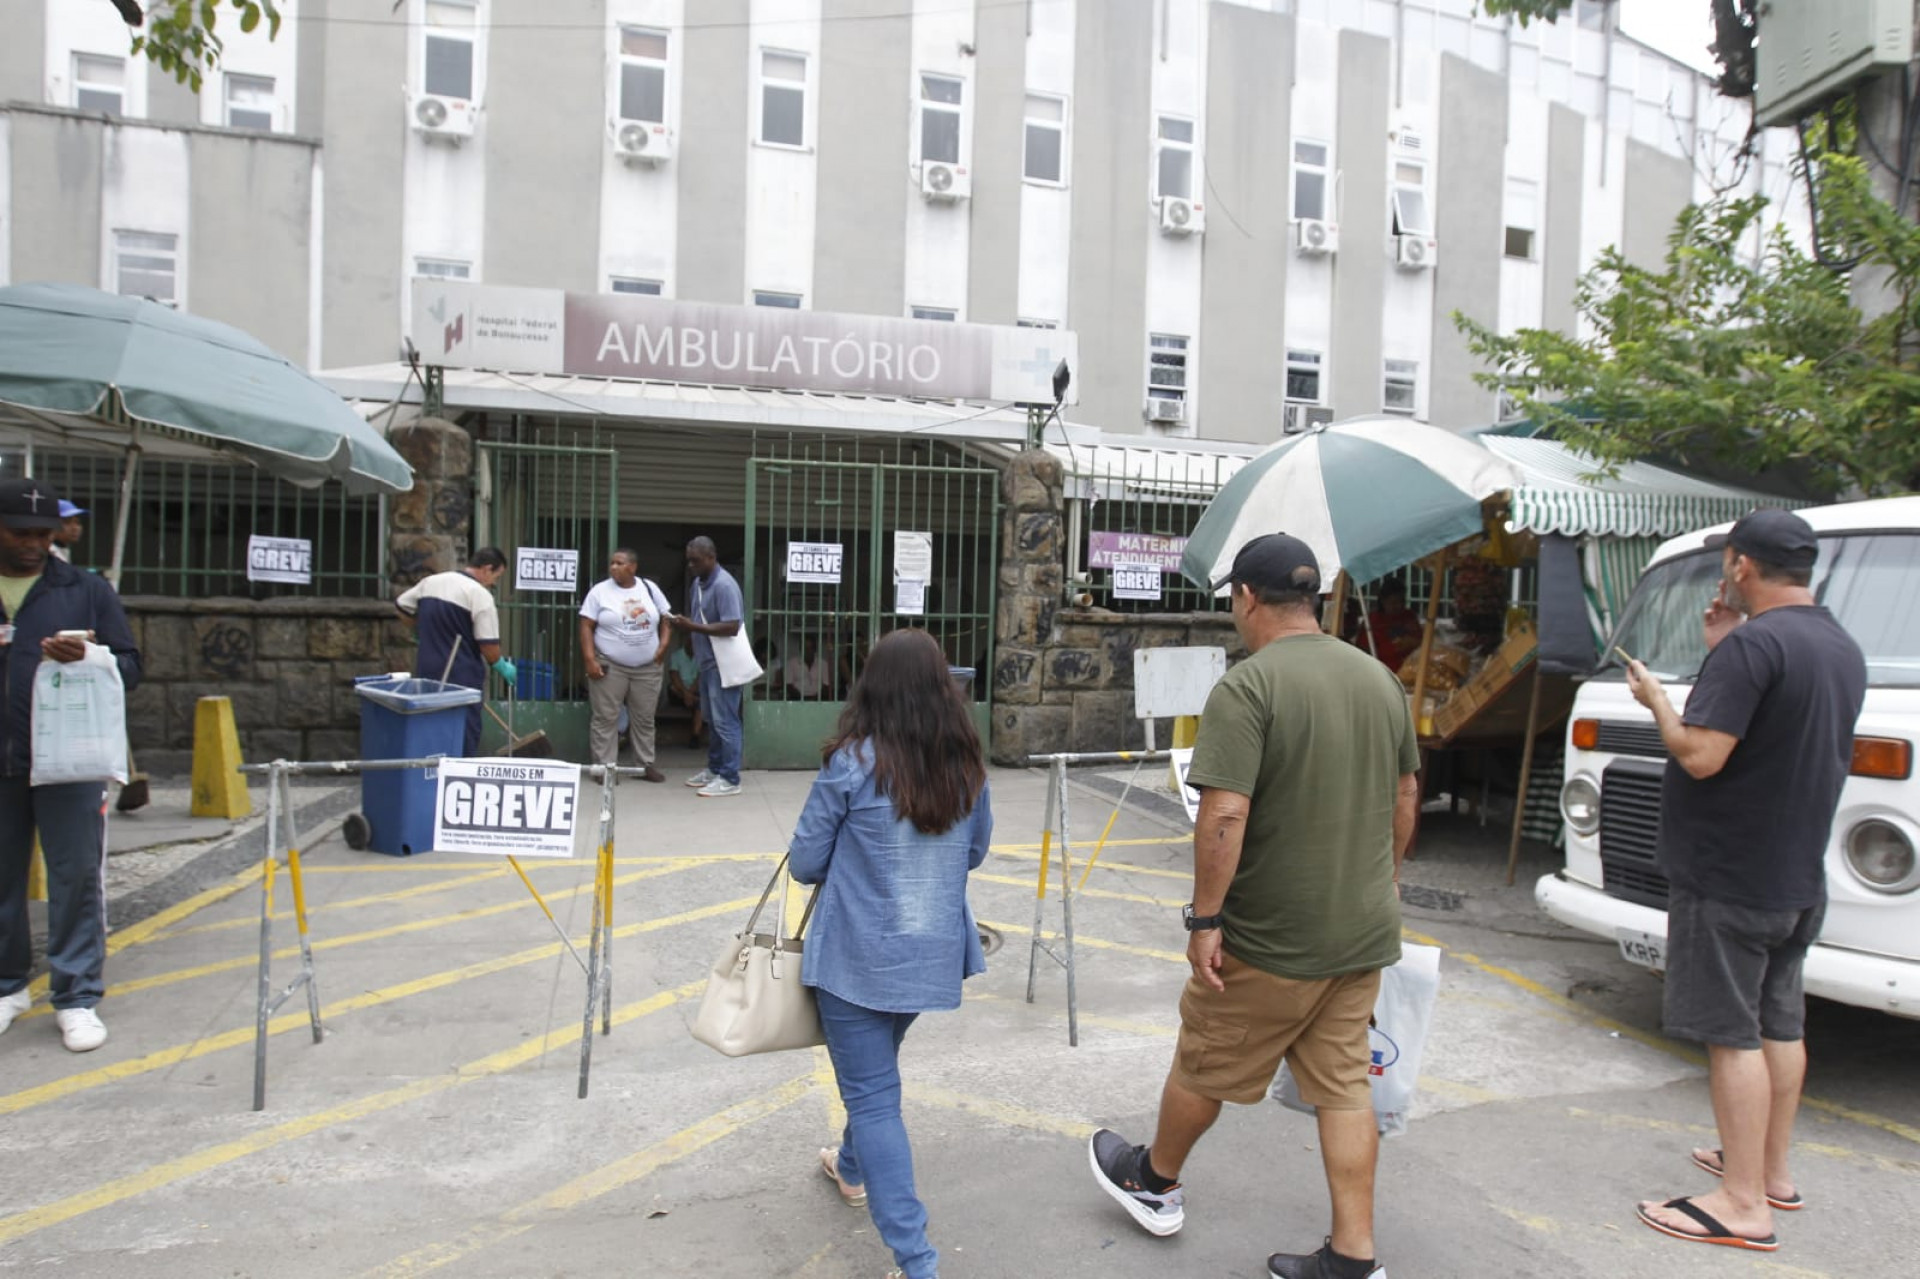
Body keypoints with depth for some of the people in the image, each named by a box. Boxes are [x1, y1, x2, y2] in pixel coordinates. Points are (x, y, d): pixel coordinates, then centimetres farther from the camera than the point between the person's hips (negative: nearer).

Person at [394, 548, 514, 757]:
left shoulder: (430, 582, 9)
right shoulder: (479, 593, -12)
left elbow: (402, 606, 20)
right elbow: (488, 643, -15)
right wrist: (502, 667, 1)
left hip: (427, 671, 7)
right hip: (462, 675, -7)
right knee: (465, 737, 1)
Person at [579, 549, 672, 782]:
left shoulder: (650, 588, 6)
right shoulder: (600, 591, -3)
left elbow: (666, 618, 12)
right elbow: (586, 627, -5)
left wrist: (663, 646, -2)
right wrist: (590, 660, -14)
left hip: (648, 668, 3)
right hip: (610, 666, -3)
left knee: (644, 718, 10)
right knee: (606, 718, -1)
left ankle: (645, 764, 19)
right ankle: (605, 767, 5)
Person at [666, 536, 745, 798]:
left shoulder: (724, 585, -18)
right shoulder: (697, 583, 11)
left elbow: (732, 627, -25)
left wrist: (693, 627, -25)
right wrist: (682, 620, 5)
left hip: (723, 664, -9)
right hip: (707, 662, 9)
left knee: (725, 721, -4)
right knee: (711, 720, 16)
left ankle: (729, 779, 1)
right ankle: (714, 769, 27)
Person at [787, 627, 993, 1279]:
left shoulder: (851, 765, -17)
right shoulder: (967, 766, -4)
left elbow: (805, 863, -9)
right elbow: (975, 851, 11)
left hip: (859, 957, -5)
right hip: (934, 955, 6)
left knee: (872, 1095, 4)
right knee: (876, 1070, 28)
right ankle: (853, 1167, 52)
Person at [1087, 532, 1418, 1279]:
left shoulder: (1247, 687, -19)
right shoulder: (1380, 678, 5)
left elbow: (1224, 814, -26)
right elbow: (1404, 799, 14)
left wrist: (1205, 918, -18)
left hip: (1271, 938, -6)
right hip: (1364, 933, 7)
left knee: (1204, 1066, 15)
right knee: (1342, 1086, 16)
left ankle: (1154, 1182, 37)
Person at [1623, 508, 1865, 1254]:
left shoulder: (1752, 644, -20)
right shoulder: (1842, 649, 11)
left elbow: (1700, 755, -26)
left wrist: (1656, 700, -8)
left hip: (1727, 878, -9)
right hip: (1799, 878, 9)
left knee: (1732, 1035, -3)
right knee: (1780, 1026, 18)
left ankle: (1743, 1205, 4)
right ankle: (1772, 1171, 31)